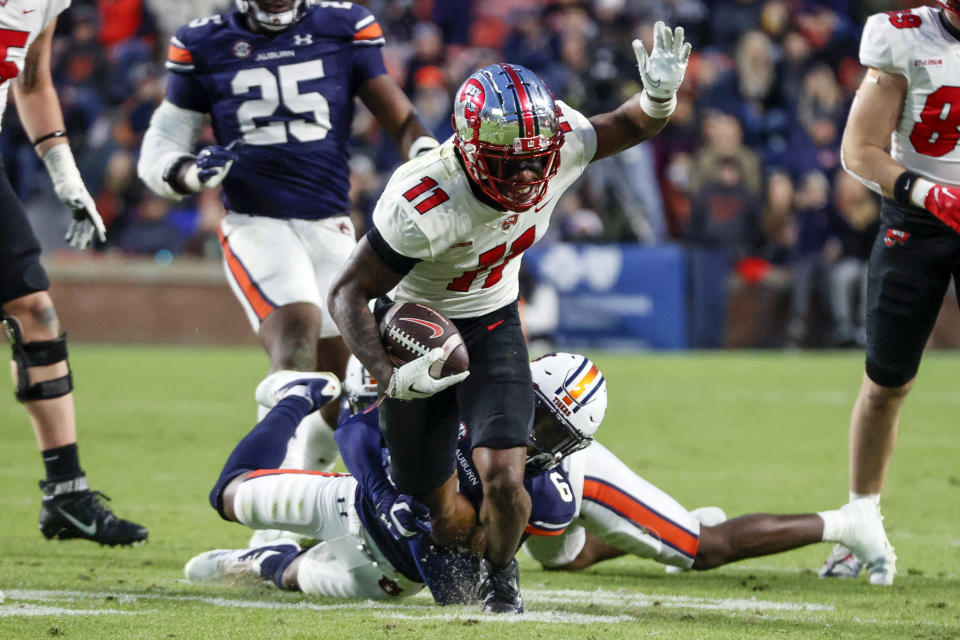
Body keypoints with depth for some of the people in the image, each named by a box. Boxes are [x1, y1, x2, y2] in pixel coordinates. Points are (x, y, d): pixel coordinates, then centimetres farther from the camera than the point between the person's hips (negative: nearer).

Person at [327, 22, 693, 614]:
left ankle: (502, 571, 16)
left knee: (503, 478, -18)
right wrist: (391, 377, -38)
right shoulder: (423, 204, -35)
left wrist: (660, 95, -26)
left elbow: (630, 127, -2)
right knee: (445, 520, 1)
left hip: (493, 324, 3)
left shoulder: (557, 142, -22)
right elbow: (349, 293, -25)